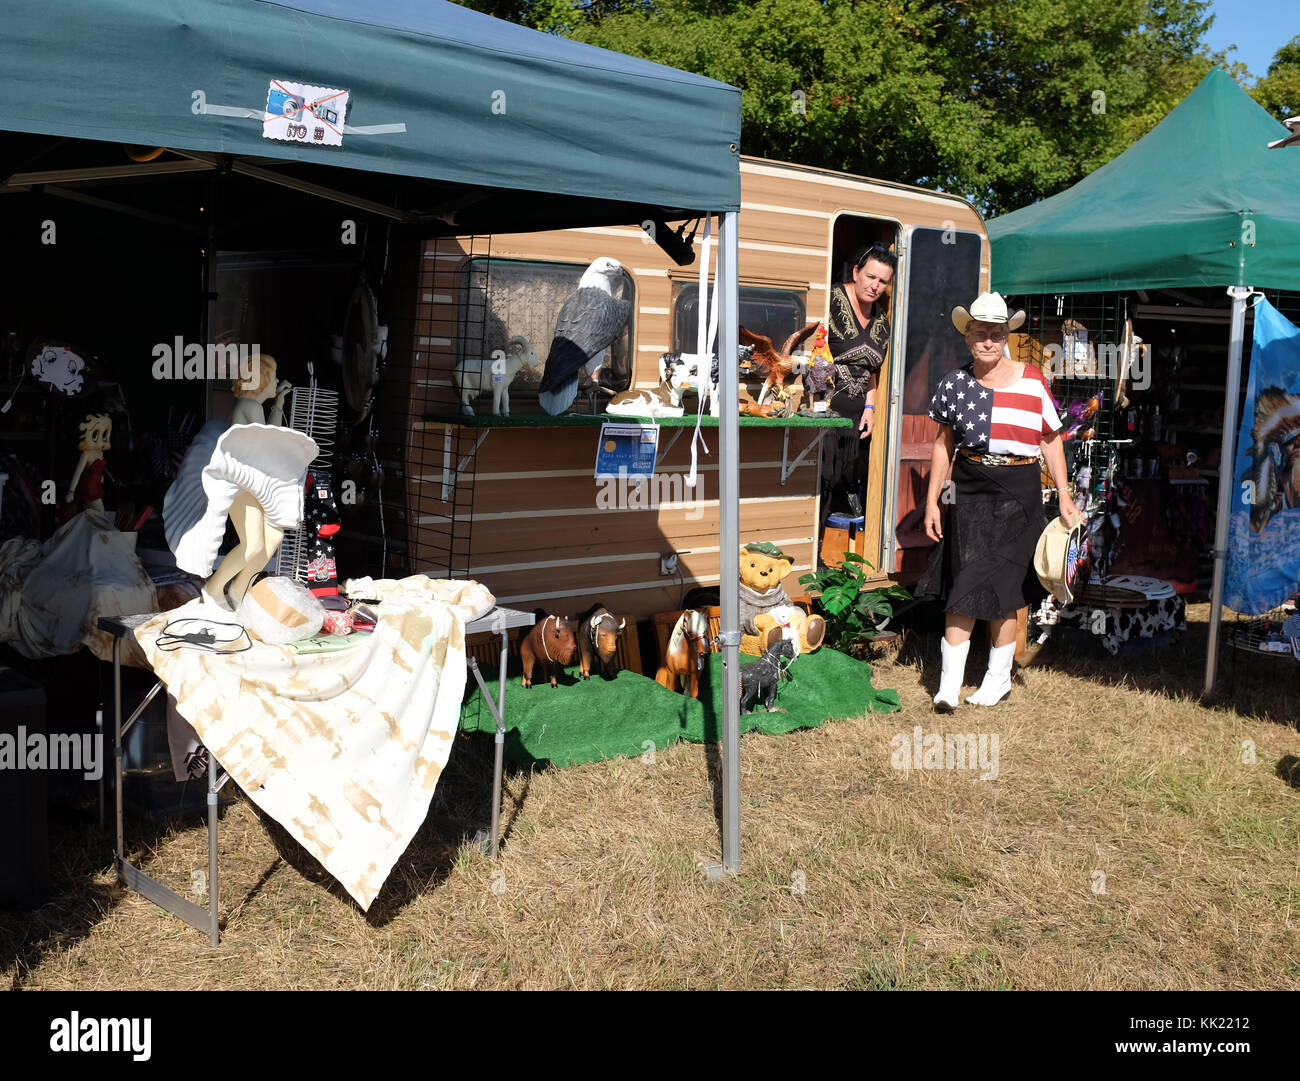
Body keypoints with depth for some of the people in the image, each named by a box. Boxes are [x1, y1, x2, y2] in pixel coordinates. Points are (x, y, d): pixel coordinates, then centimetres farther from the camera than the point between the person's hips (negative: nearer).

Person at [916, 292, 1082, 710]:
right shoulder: (955, 383, 4)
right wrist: (932, 500, 6)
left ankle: (999, 678, 19)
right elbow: (944, 443, 11)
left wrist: (1065, 498, 3)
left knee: (1002, 586, 2)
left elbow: (1051, 440, 7)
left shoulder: (1032, 381, 0)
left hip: (1017, 491, -1)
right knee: (963, 585, -4)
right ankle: (949, 685, 0)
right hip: (968, 488, 1)